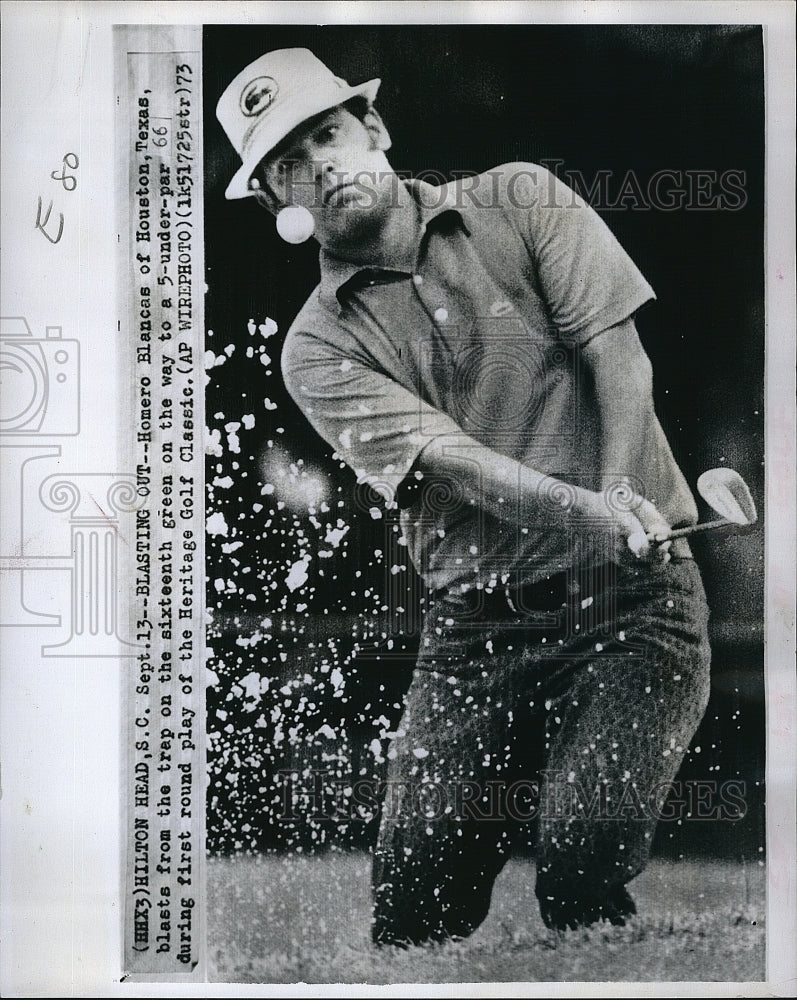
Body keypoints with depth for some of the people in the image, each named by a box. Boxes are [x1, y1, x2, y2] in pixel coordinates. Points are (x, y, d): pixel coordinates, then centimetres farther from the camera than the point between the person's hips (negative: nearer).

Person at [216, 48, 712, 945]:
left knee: (581, 864, -15)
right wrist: (591, 515, -28)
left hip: (631, 599, -1)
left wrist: (623, 503, -18)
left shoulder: (520, 201, 7)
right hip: (474, 627, 1)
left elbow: (619, 355, -3)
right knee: (412, 907, 0)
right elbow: (448, 456, -12)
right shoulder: (319, 347, 3)